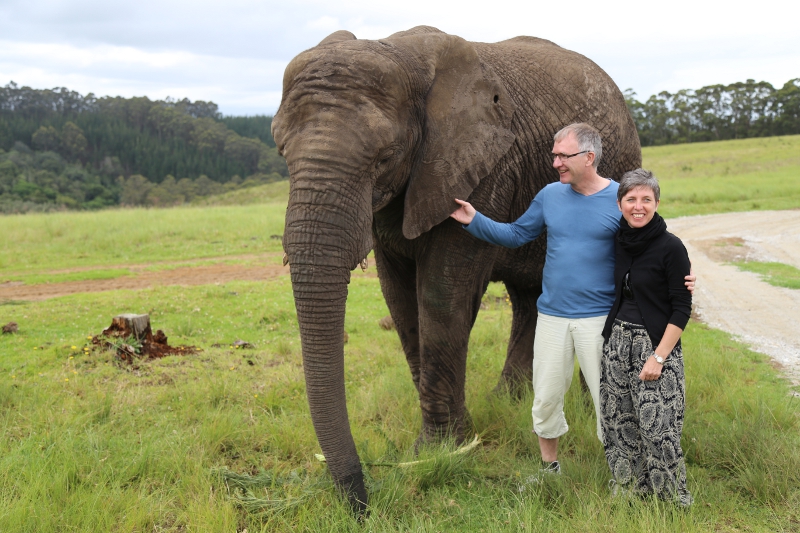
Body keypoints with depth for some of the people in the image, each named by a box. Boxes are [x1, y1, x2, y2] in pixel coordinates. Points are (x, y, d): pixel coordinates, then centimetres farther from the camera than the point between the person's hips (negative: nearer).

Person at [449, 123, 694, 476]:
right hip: (552, 315, 4)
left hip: (599, 318, -3)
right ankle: (549, 467, 31)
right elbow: (516, 235, 13)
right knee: (546, 397, 11)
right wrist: (474, 221, 4)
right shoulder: (550, 195, 4)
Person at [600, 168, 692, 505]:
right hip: (618, 341, 6)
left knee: (657, 427, -6)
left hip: (656, 344, -6)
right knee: (619, 424, 9)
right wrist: (612, 335, 12)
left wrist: (659, 356, -15)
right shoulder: (619, 241, 6)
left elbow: (681, 309, -11)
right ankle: (627, 491, 24)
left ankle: (672, 501, 12)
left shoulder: (670, 247, -11)